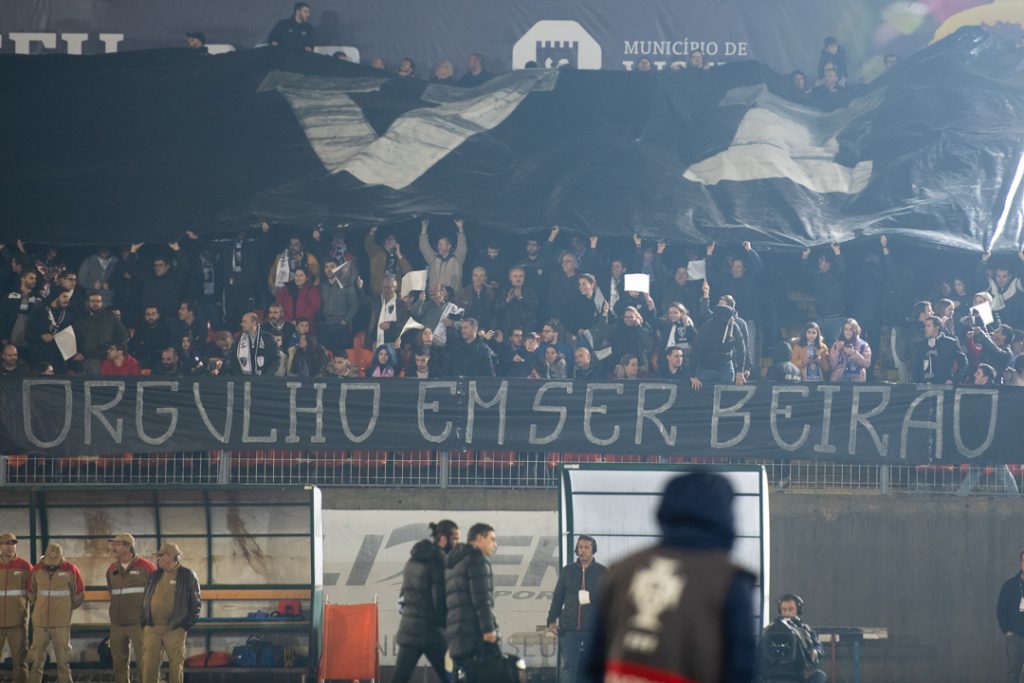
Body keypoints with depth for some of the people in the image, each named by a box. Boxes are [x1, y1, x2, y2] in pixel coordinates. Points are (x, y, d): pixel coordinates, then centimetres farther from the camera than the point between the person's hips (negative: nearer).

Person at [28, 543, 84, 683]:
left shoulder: (71, 570, -3)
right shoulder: (37, 570, 3)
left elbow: (79, 596, 7)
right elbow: (31, 594, 17)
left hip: (61, 624, -2)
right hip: (40, 623, 2)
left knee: (63, 661, 1)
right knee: (36, 661, 2)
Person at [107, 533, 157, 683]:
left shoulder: (146, 567, -4)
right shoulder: (112, 570, 12)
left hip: (138, 624, -5)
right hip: (117, 625, 5)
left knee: (143, 662, -7)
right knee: (119, 664, 6)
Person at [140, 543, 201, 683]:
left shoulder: (187, 575, 1)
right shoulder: (154, 576, 15)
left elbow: (195, 602, 1)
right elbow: (145, 599, 21)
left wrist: (188, 623, -5)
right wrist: (143, 620, 10)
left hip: (175, 629, -4)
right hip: (151, 629, 4)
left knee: (176, 665, 3)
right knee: (149, 664, -2)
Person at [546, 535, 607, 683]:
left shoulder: (602, 572, 4)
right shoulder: (567, 571, 8)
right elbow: (557, 597, 10)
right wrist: (552, 620, 2)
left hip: (594, 629, -1)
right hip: (569, 628, 1)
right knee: (567, 666, -4)